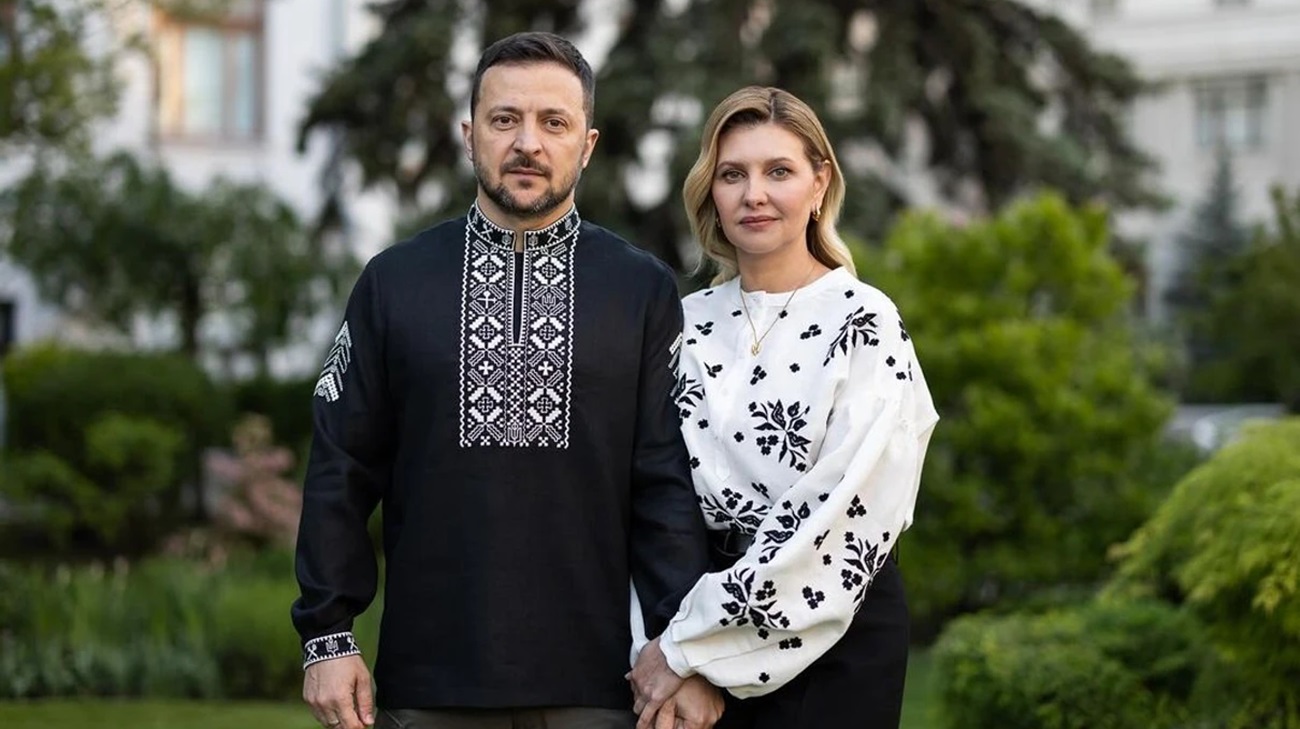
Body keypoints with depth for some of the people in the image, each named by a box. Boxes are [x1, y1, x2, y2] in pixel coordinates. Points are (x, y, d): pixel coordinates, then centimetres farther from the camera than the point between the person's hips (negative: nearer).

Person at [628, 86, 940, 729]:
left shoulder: (863, 323, -8)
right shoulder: (690, 323, 6)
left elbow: (843, 513, -15)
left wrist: (686, 646, -14)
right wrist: (656, 652, -10)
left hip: (829, 629, -4)